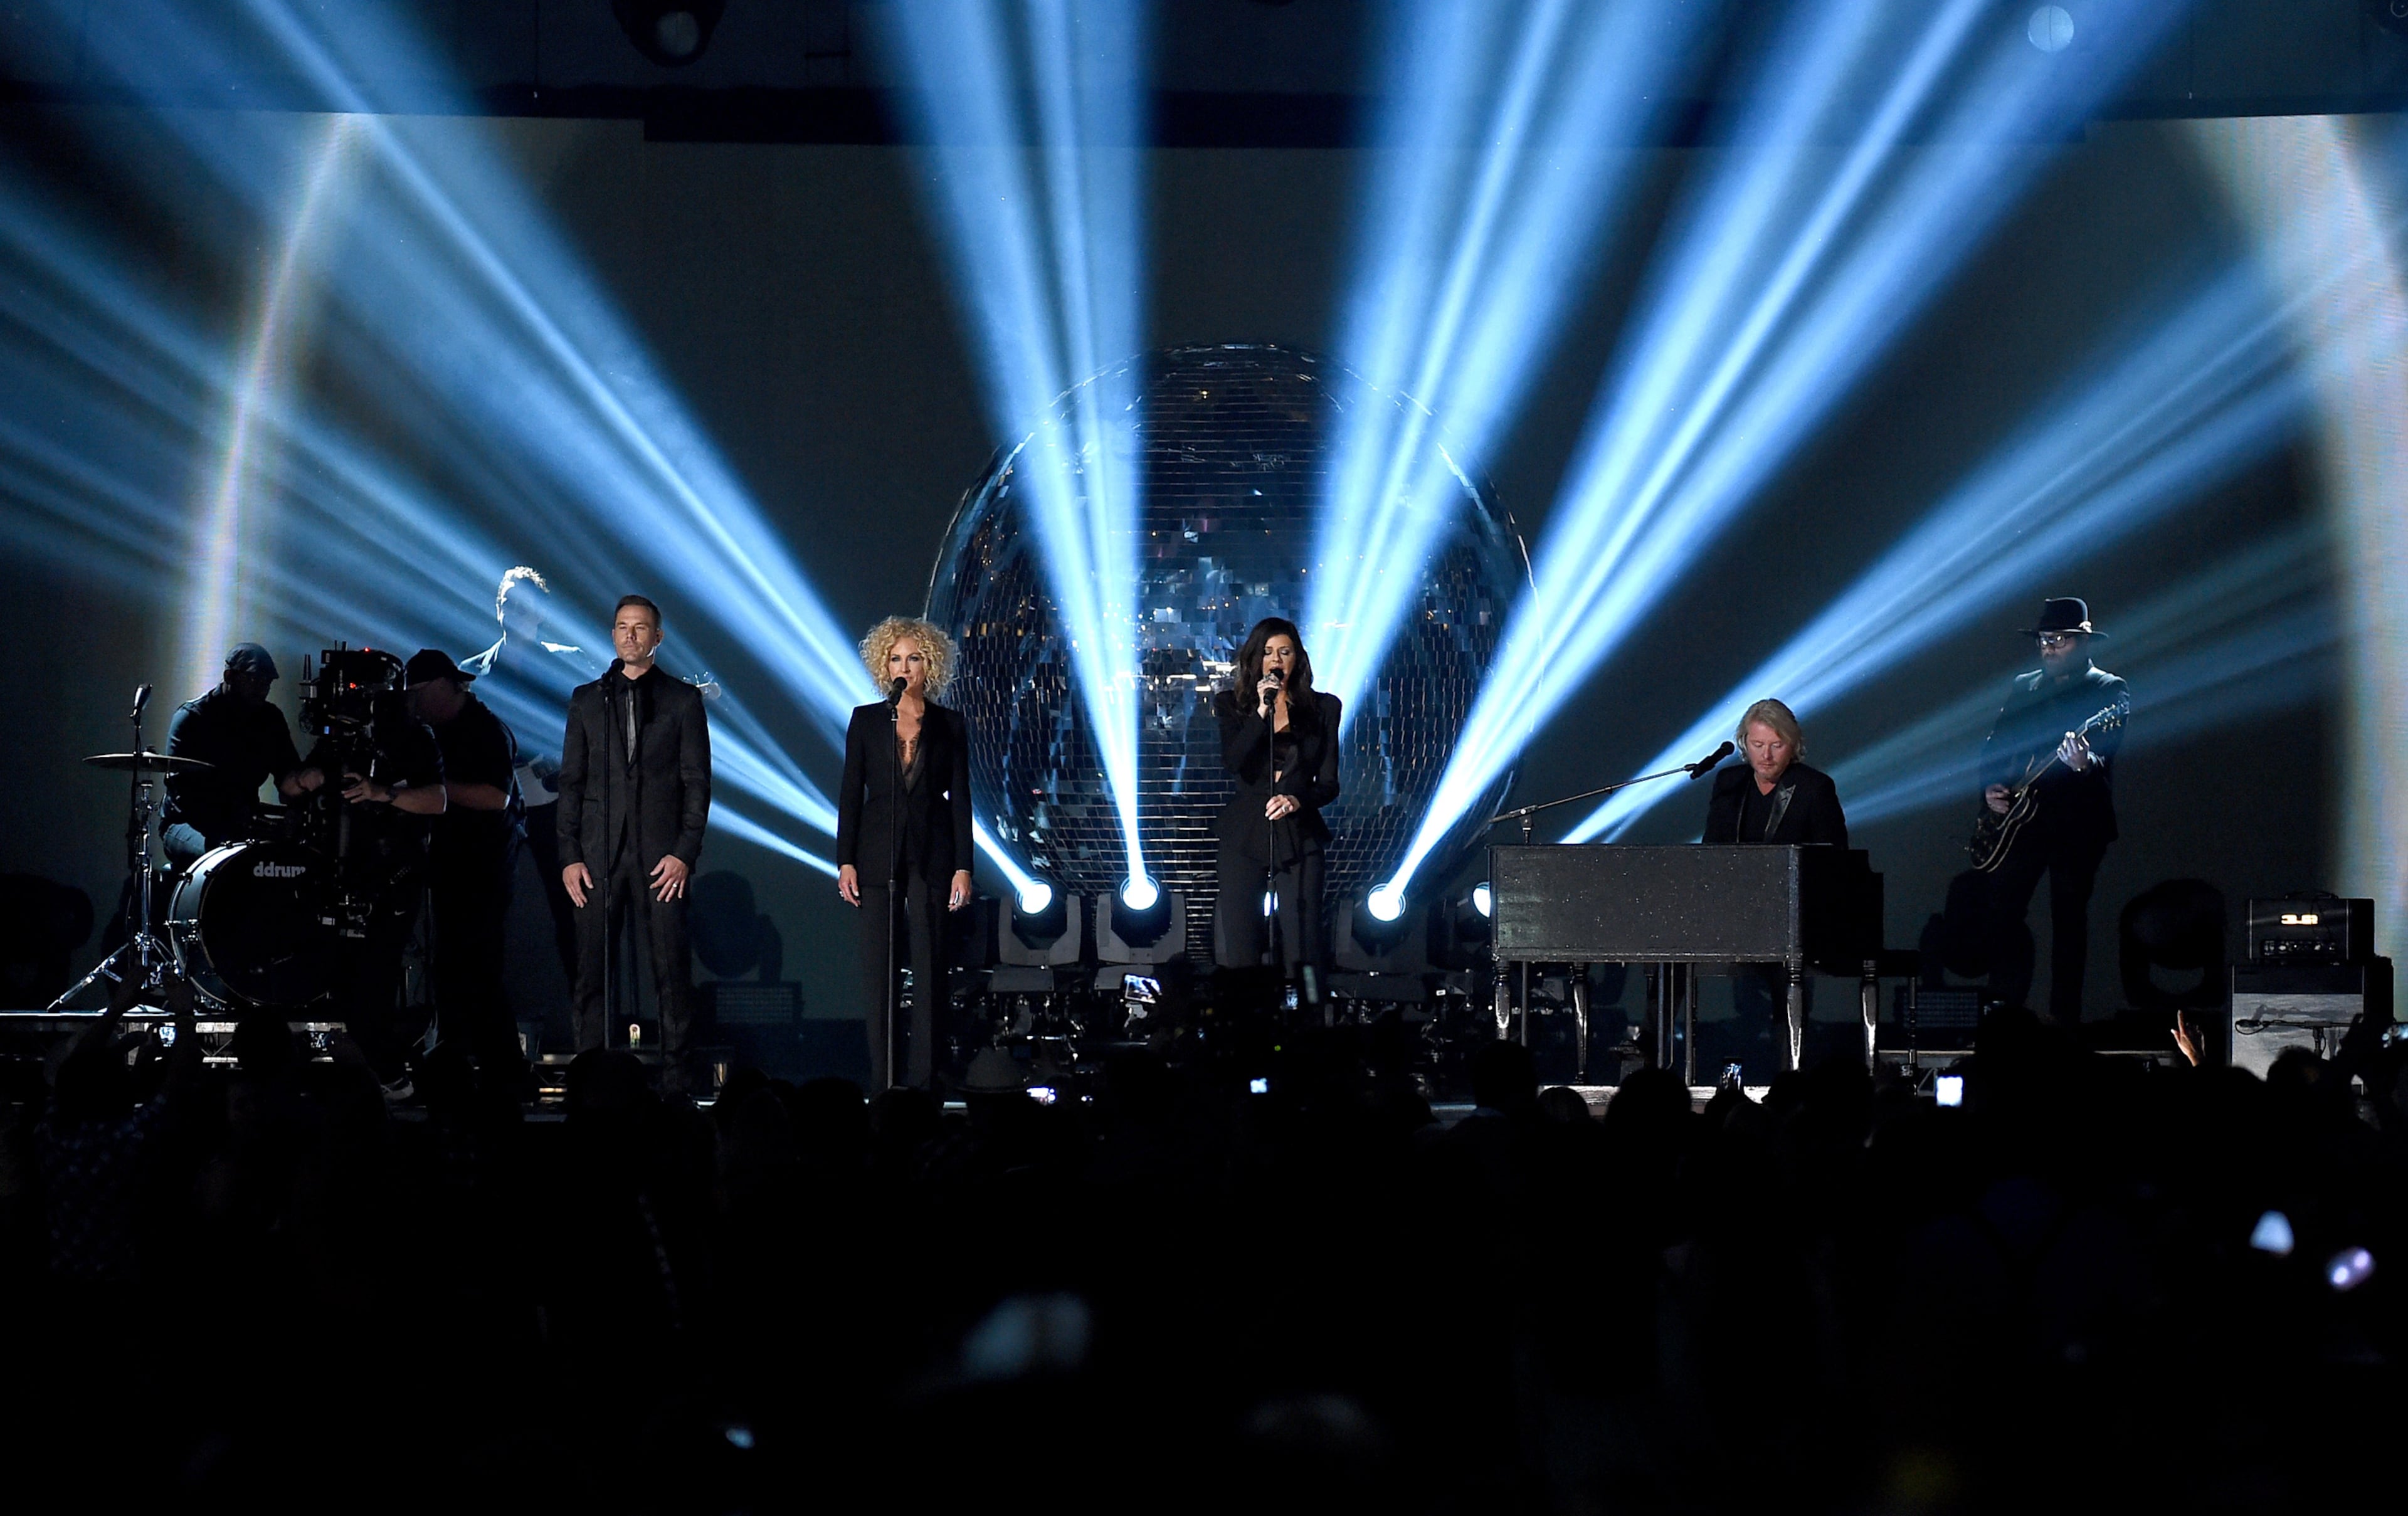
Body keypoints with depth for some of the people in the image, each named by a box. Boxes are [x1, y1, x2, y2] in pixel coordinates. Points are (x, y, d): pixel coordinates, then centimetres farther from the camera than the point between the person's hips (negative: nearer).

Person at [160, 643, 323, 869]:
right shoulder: (191, 717, -11)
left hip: (244, 825, 5)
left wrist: (302, 781, -27)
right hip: (188, 824, -5)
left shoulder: (270, 719, 5)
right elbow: (179, 785, -19)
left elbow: (287, 784, -1)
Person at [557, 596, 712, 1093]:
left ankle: (676, 1081, -1)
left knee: (672, 972, -5)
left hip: (661, 857, -2)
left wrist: (685, 852, -7)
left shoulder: (683, 699, 8)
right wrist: (569, 856, 2)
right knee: (592, 972, -1)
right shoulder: (587, 699, 14)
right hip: (598, 855, 2)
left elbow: (697, 781, 4)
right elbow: (571, 782, 11)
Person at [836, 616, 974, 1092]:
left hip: (930, 857, 0)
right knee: (878, 969, -1)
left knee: (929, 967, -4)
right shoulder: (867, 721, 7)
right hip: (878, 856, 1)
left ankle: (922, 1078, -1)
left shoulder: (950, 726, 6)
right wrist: (845, 861, -2)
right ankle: (882, 1079, 2)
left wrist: (963, 867, -2)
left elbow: (960, 800, 5)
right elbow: (850, 794, 6)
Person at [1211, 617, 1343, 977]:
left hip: (1299, 835, 0)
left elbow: (1329, 783, 6)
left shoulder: (1322, 708, 9)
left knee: (1302, 944, -7)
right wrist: (1262, 711, -14)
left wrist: (1297, 801, -14)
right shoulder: (1232, 704, 8)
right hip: (1244, 834, 0)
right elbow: (1232, 763, -9)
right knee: (1238, 949, -5)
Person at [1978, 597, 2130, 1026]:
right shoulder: (2023, 688, 16)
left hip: (2078, 822, -5)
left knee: (2068, 918, -3)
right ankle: (2005, 1010, 6)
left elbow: (2107, 760, -13)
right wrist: (1990, 786, 1)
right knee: (2003, 909, 0)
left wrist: (2085, 763, -35)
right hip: (2019, 817, 5)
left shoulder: (2110, 692, 0)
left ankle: (2063, 1016, -1)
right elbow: (1995, 745, 19)